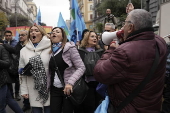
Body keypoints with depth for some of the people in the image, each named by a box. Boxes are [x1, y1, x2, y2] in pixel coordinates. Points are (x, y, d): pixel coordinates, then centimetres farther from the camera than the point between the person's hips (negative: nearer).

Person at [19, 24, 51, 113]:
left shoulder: (50, 48, -5)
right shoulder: (24, 50, 6)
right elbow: (22, 73, 8)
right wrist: (23, 90, 5)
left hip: (49, 89, -2)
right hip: (33, 91, 3)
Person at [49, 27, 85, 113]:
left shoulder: (69, 48, -7)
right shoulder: (50, 51, 9)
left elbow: (81, 67, -13)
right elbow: (51, 71, 14)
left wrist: (70, 82, -24)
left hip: (68, 88, -4)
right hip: (54, 89, 4)